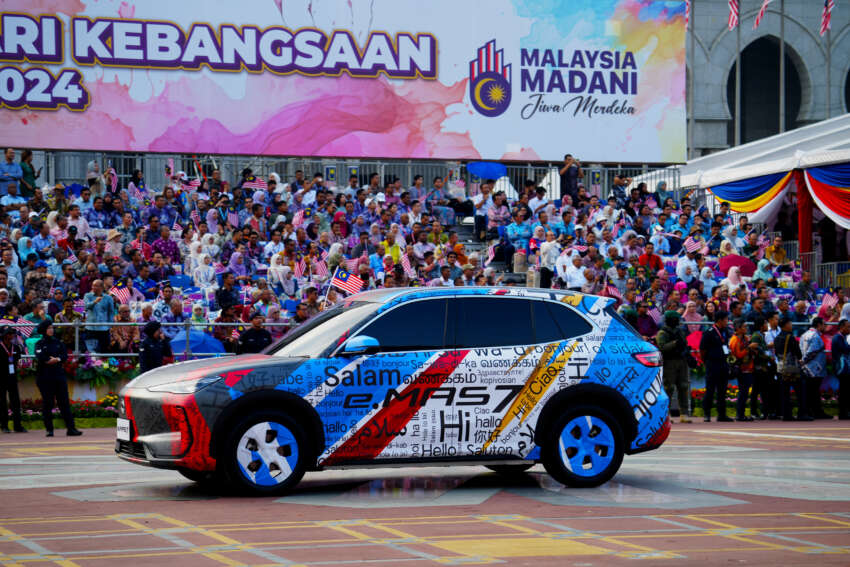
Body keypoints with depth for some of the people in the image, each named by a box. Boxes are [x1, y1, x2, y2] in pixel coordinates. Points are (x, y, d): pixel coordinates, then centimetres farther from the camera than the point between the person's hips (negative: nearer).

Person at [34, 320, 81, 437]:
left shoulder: (57, 342, 14)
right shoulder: (39, 344, 1)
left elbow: (65, 355, 3)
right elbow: (40, 358, -14)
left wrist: (57, 359, -15)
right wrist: (53, 359, -9)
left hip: (59, 375, 3)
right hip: (45, 377, -3)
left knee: (64, 402, -1)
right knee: (47, 404, -1)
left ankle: (71, 428, -3)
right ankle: (49, 429, 5)